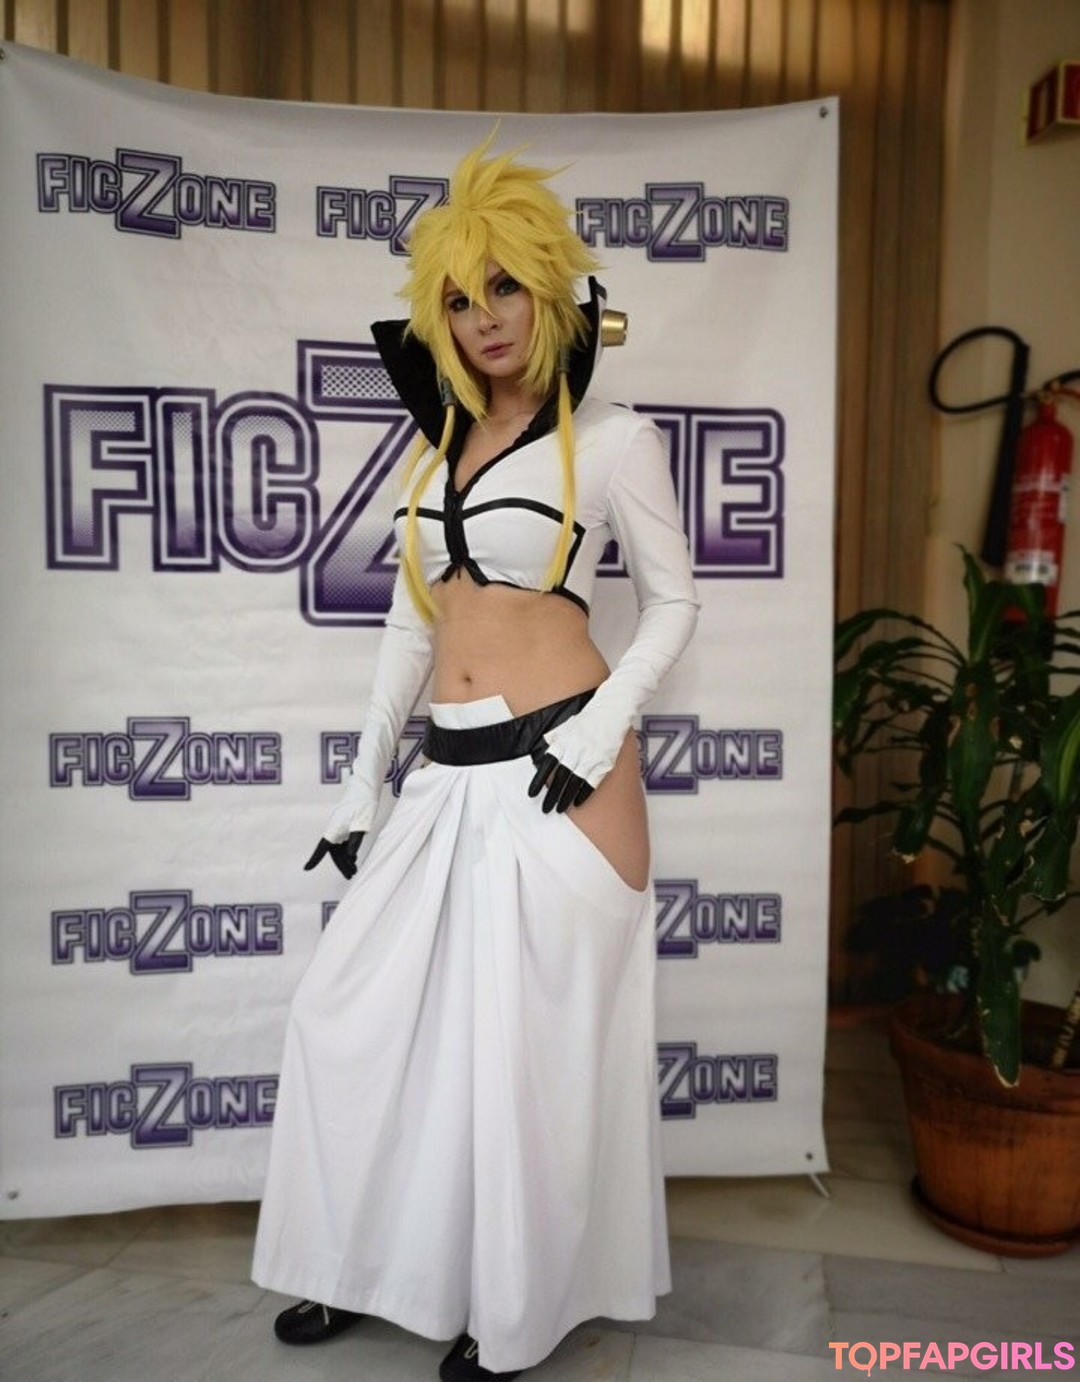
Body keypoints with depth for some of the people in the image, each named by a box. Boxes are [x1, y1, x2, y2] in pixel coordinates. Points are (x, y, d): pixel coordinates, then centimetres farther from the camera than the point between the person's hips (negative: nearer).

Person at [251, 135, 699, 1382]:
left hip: (553, 771, -6)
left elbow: (671, 603, 1)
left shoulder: (610, 438, -3)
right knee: (351, 1013, 12)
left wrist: (604, 726, -14)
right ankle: (367, 1262, 37)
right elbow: (409, 626, 15)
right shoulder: (436, 447, 14)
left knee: (521, 1047, 4)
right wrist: (361, 783, 14)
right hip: (448, 777, 7)